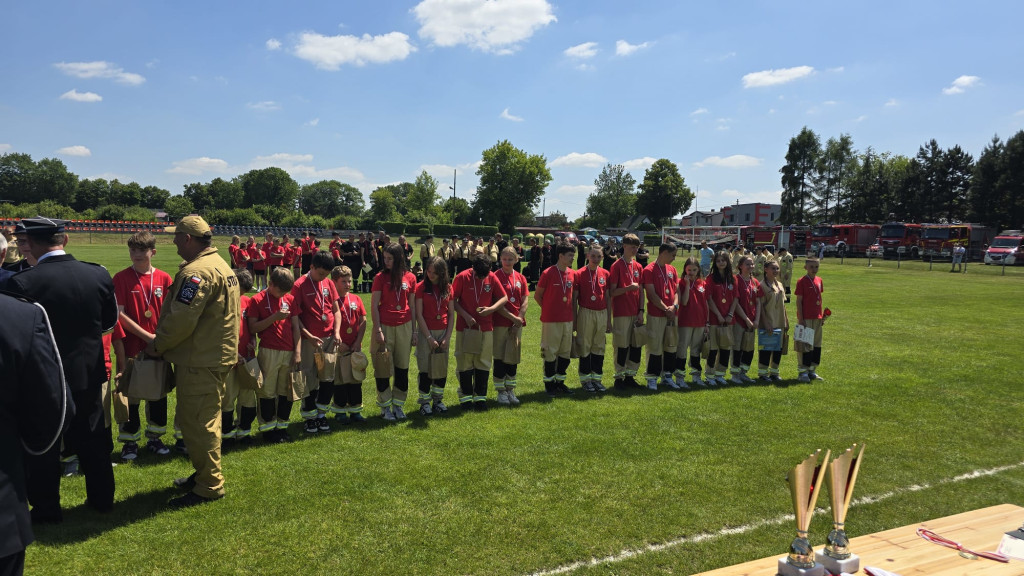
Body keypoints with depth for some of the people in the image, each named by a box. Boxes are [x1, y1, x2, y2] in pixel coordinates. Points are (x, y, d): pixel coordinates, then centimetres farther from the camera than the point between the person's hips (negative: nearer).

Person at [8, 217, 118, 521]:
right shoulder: (99, 274, -8)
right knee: (92, 439, 18)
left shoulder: (21, 282, -19)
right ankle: (102, 498, 29)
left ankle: (46, 508, 26)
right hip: (89, 372, 4)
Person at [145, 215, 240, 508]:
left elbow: (181, 319, -24)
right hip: (218, 354, 11)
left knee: (196, 422, -1)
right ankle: (205, 474, 34)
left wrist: (158, 345, -7)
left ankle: (209, 486, 10)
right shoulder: (220, 265, 14)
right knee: (204, 419, 21)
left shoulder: (197, 272, -20)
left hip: (200, 361, -11)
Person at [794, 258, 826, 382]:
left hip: (817, 317, 7)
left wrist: (822, 316, 13)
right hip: (806, 318, -7)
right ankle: (802, 371, 7)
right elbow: (798, 301, -10)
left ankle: (812, 370, 22)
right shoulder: (802, 281, -9)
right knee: (805, 344, -2)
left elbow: (819, 299, 16)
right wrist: (800, 319, -14)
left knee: (817, 344, 11)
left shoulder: (819, 280, 10)